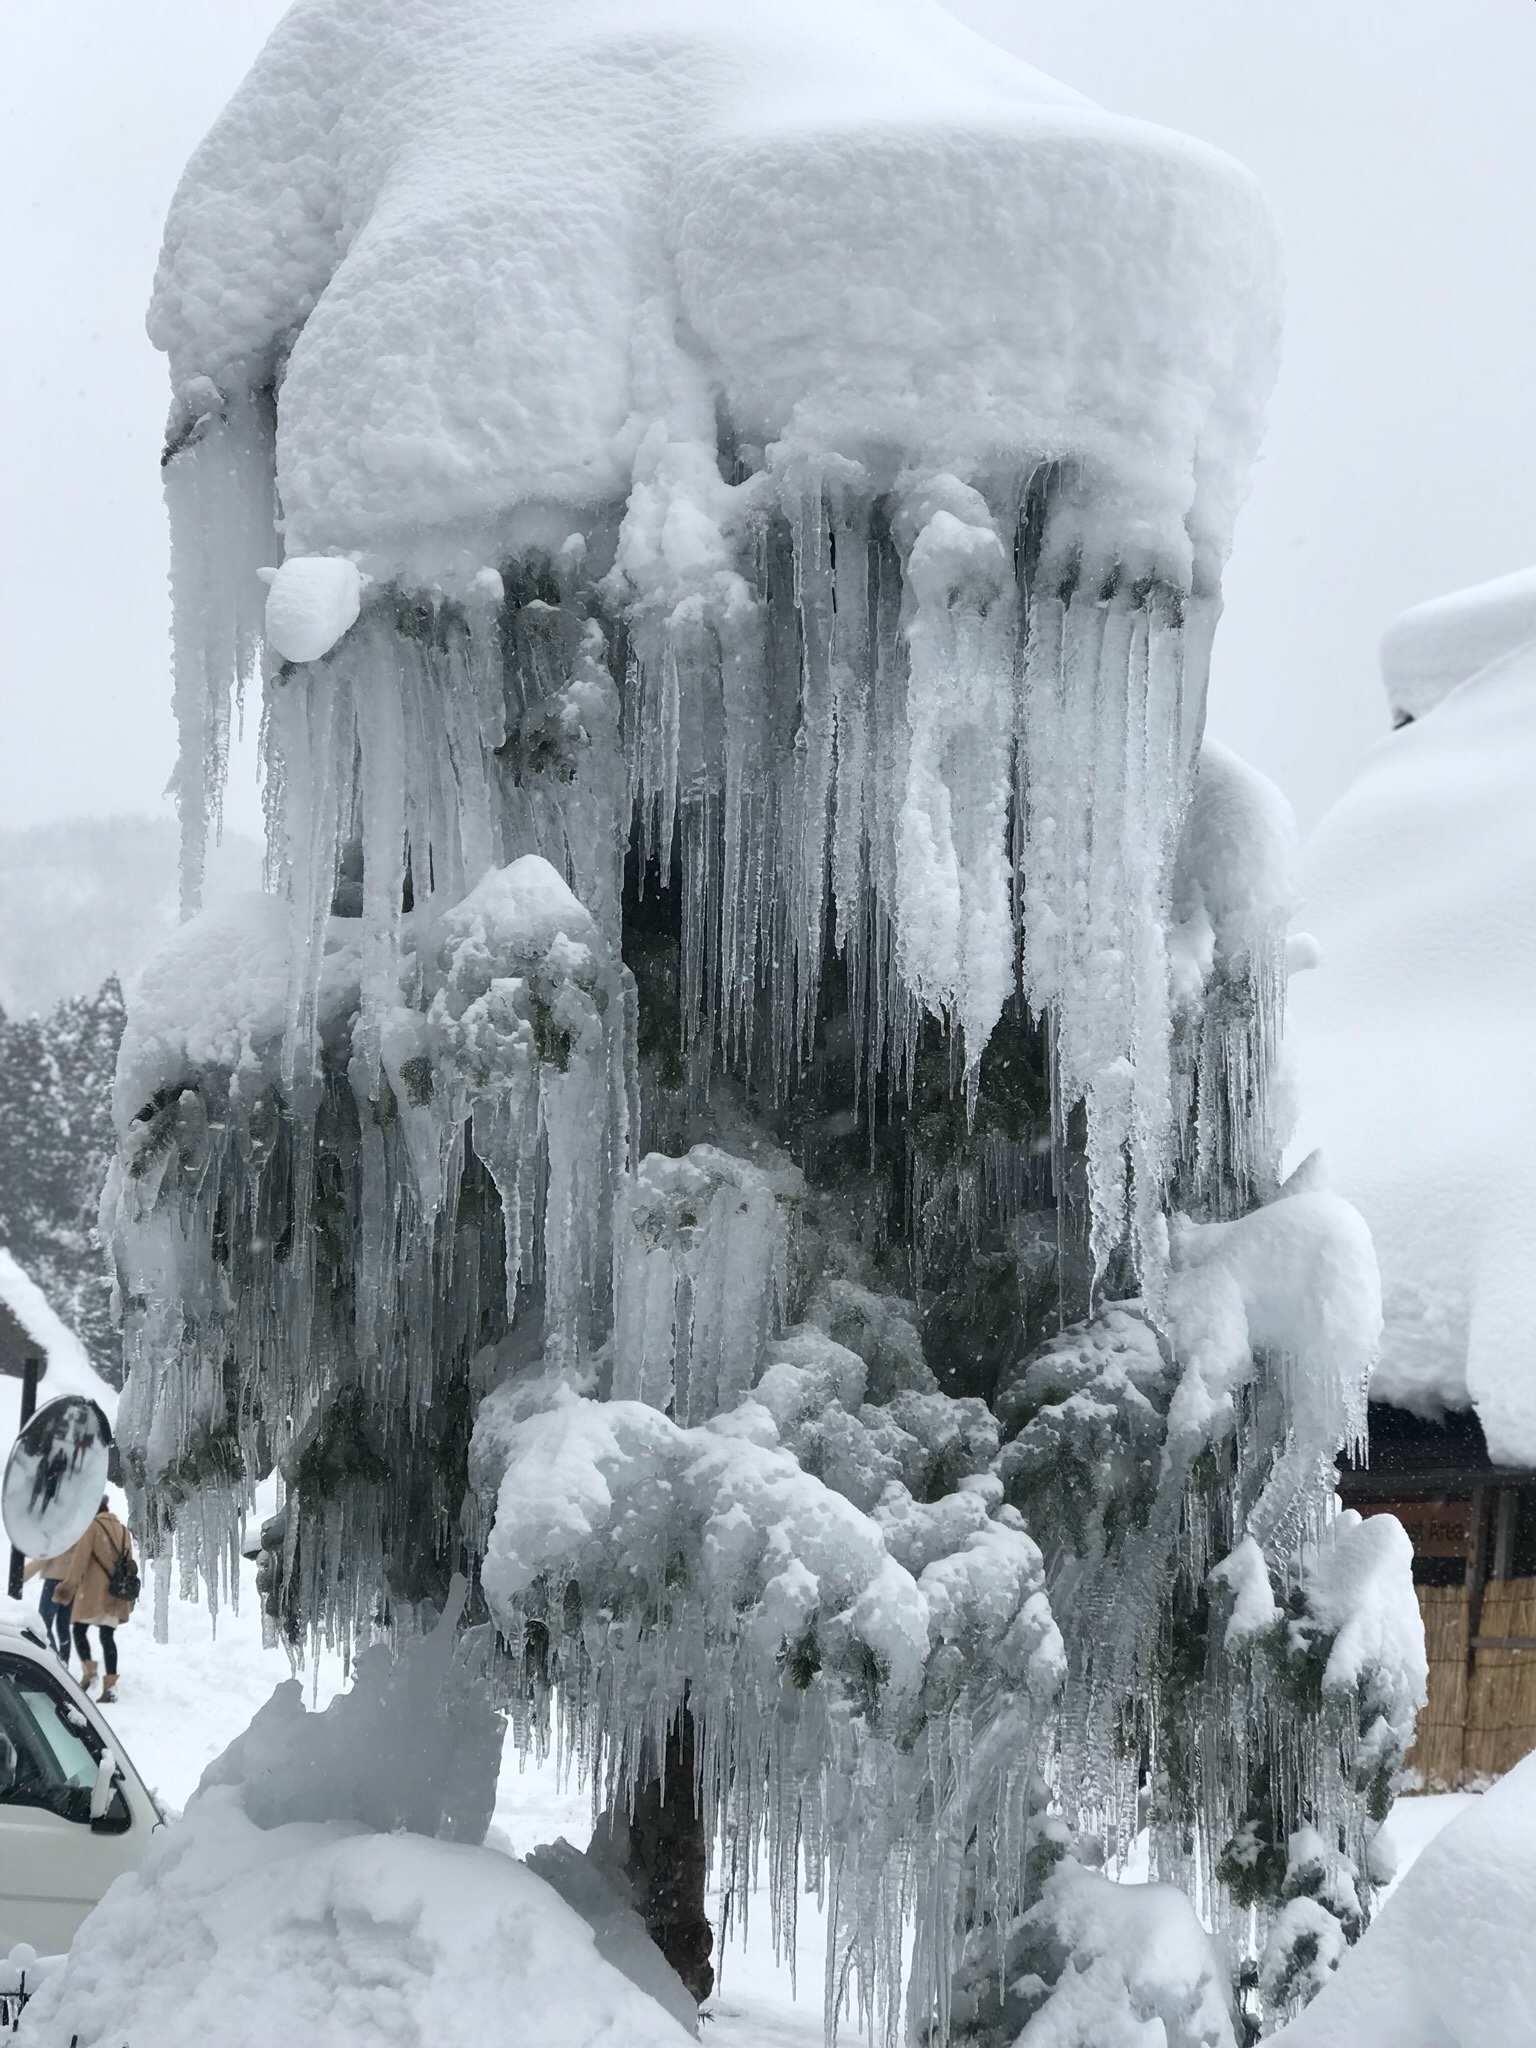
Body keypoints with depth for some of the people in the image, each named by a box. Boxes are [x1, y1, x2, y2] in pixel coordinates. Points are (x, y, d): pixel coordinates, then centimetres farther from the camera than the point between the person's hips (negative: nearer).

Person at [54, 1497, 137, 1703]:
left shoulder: (92, 1526, -3)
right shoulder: (123, 1531, 15)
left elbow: (80, 1557, -13)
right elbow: (129, 1564, 18)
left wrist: (69, 1585, -15)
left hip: (93, 1592, -5)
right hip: (114, 1594, 5)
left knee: (80, 1630, 7)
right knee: (107, 1636, 6)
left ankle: (88, 1670, -12)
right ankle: (110, 1684, -2)